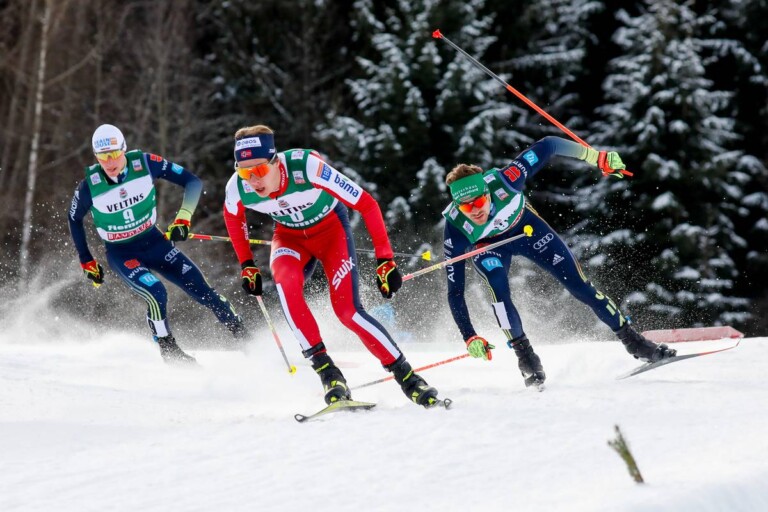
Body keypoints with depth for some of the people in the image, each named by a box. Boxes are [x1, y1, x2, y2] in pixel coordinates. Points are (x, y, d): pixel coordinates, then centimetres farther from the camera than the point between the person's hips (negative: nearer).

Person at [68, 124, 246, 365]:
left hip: (155, 242, 2)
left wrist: (183, 217, -25)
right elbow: (74, 219, 1)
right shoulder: (90, 186, -19)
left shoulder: (145, 164, -19)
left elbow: (193, 181, -13)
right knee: (155, 294, -27)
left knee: (201, 289, -1)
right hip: (121, 254, -2)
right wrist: (87, 262, 4)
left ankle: (242, 334, 18)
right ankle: (168, 350, -6)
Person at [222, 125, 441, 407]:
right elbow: (233, 217, 2)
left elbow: (367, 205, -28)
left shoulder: (307, 167, -37)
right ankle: (325, 370, -24)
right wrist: (246, 265, 3)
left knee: (347, 310, -19)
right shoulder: (237, 188, -26)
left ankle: (406, 376, -2)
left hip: (331, 227, -3)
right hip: (290, 235, 3)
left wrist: (385, 259, -29)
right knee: (286, 281, -31)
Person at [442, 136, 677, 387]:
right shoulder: (455, 230, -36)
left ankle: (633, 340, 13)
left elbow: (547, 146, -27)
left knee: (579, 285, -2)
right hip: (488, 246, -1)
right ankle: (525, 356, -15)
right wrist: (470, 339, -32)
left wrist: (596, 156, -25)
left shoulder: (503, 181, -40)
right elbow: (454, 291, -28)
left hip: (526, 227, 1)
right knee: (498, 287, -32)